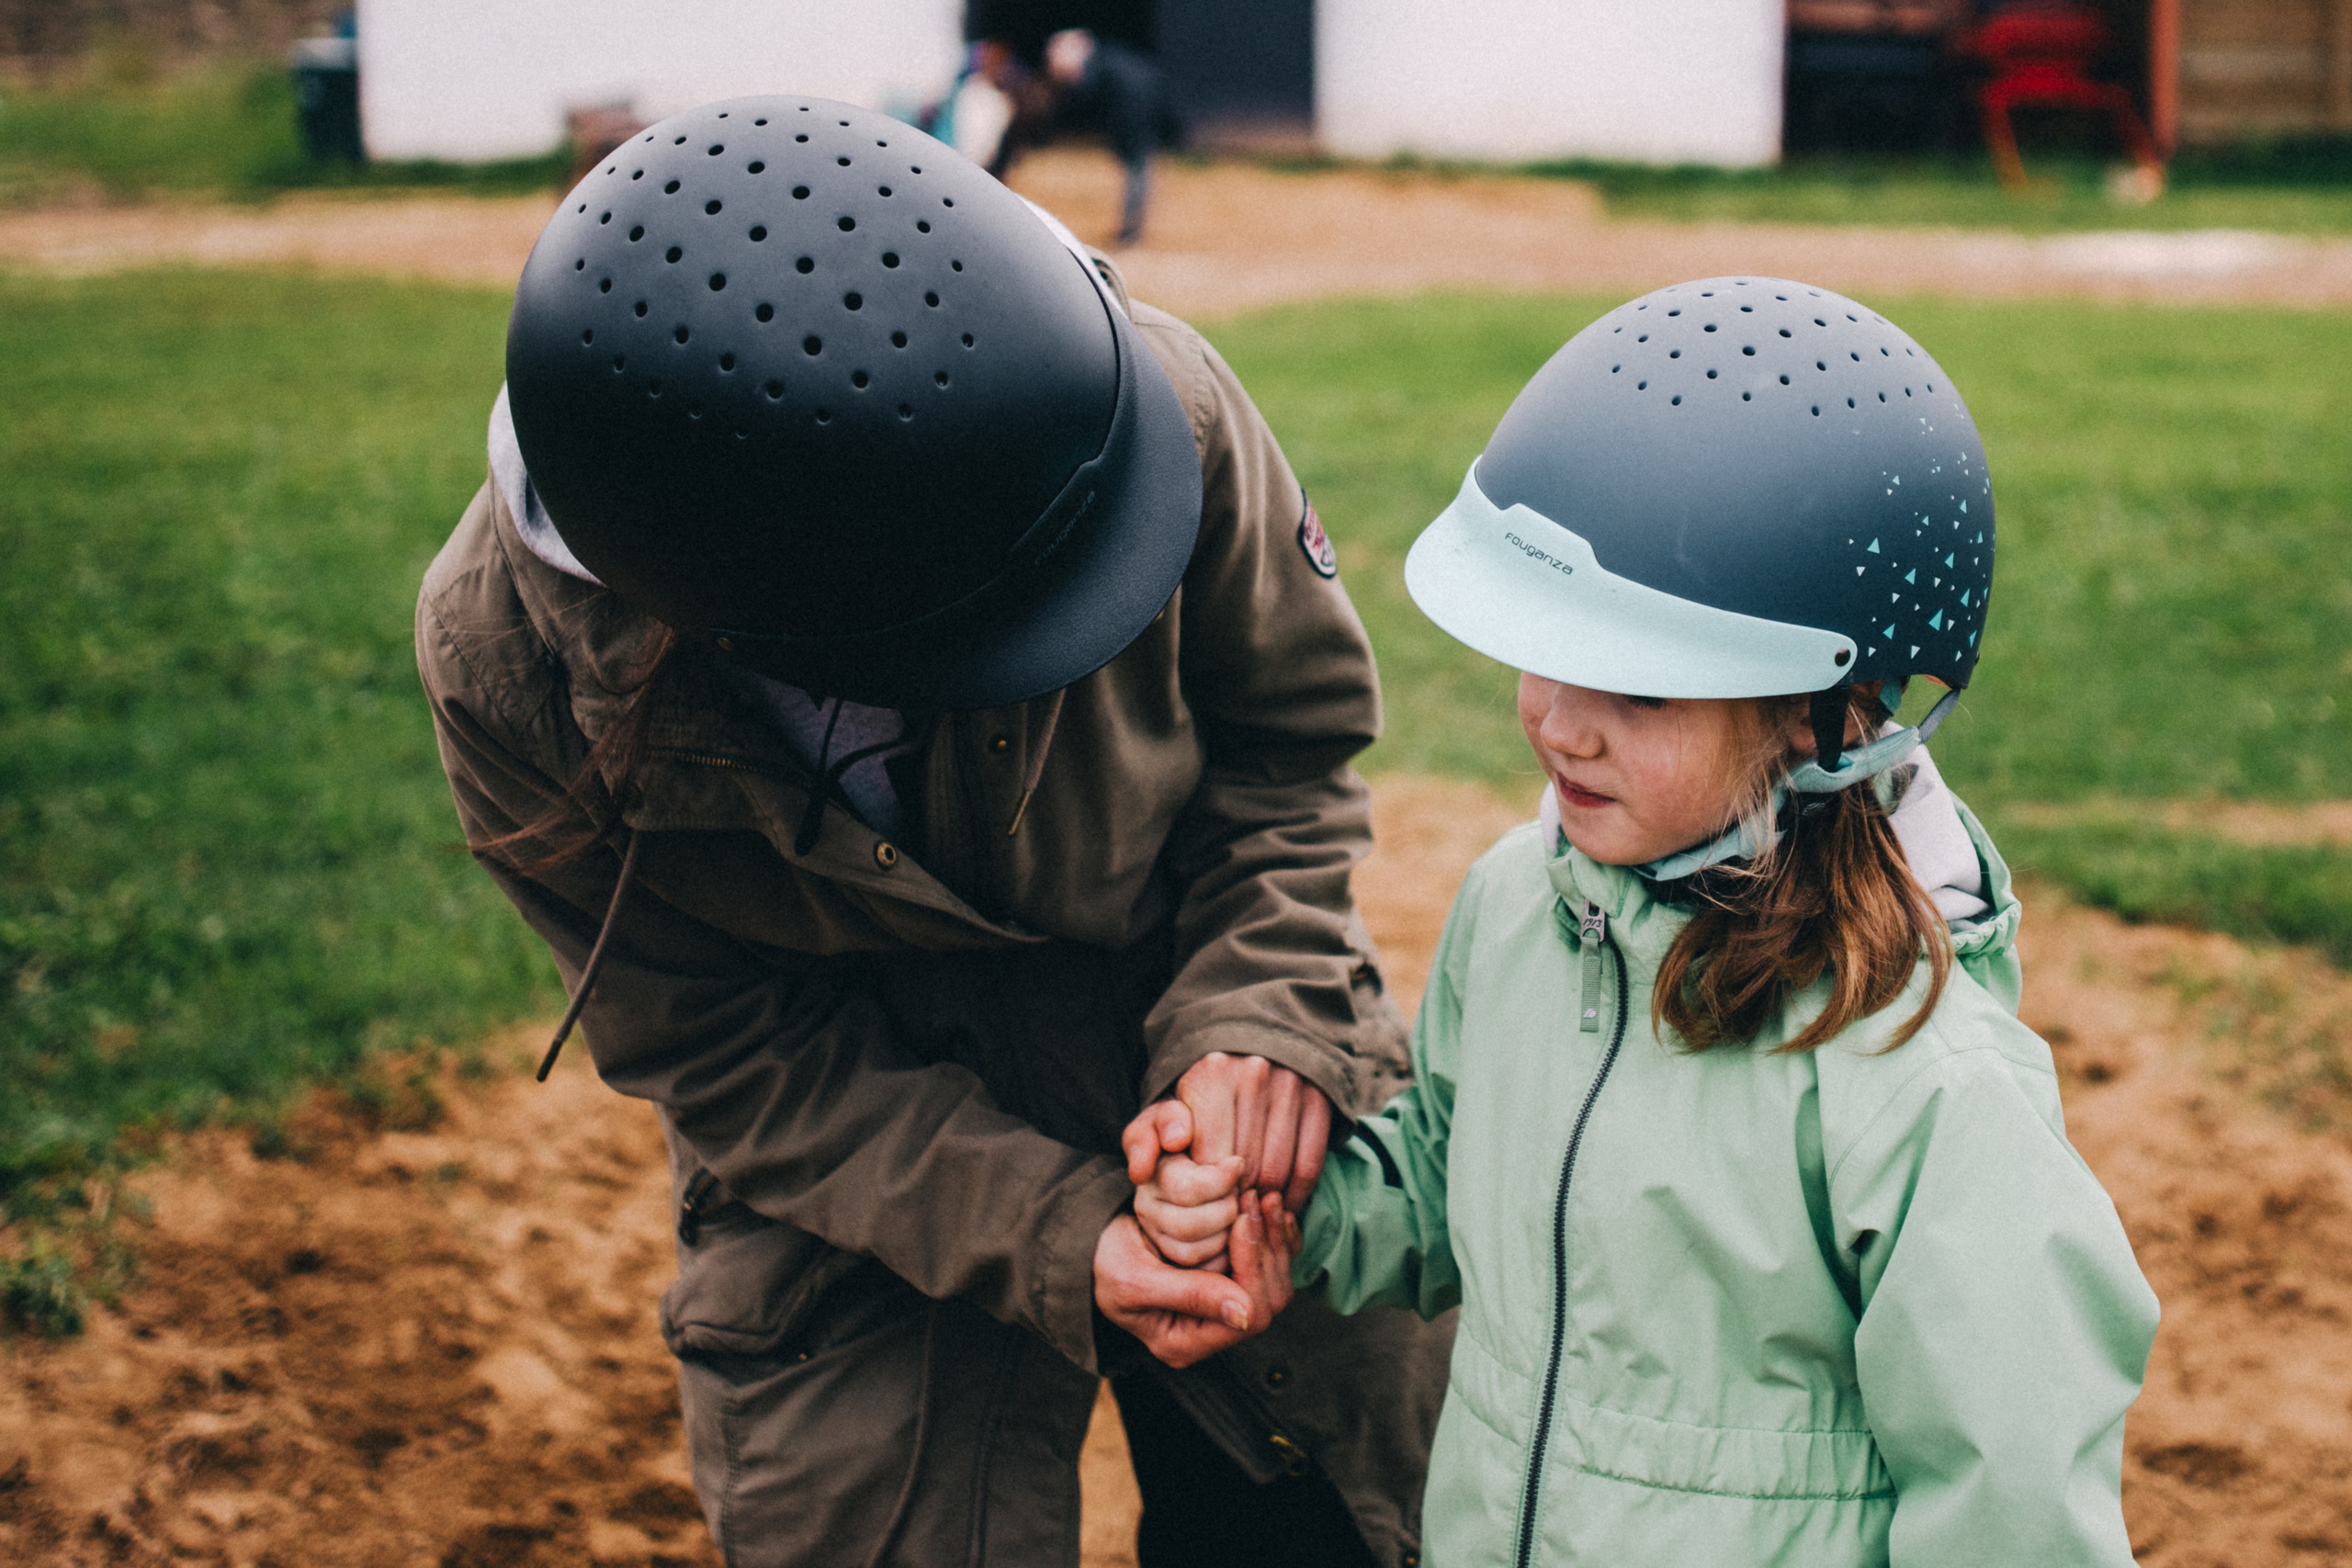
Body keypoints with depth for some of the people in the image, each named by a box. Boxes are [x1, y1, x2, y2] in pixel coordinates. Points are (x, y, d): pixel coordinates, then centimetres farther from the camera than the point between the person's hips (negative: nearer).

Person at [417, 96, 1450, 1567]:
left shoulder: (1151, 392, -28)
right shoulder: (513, 663, -27)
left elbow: (1295, 728, -8)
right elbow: (724, 1053, -15)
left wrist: (1257, 1006, -24)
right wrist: (1050, 1239, -26)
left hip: (1239, 1115, 2)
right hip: (859, 1191, -1)